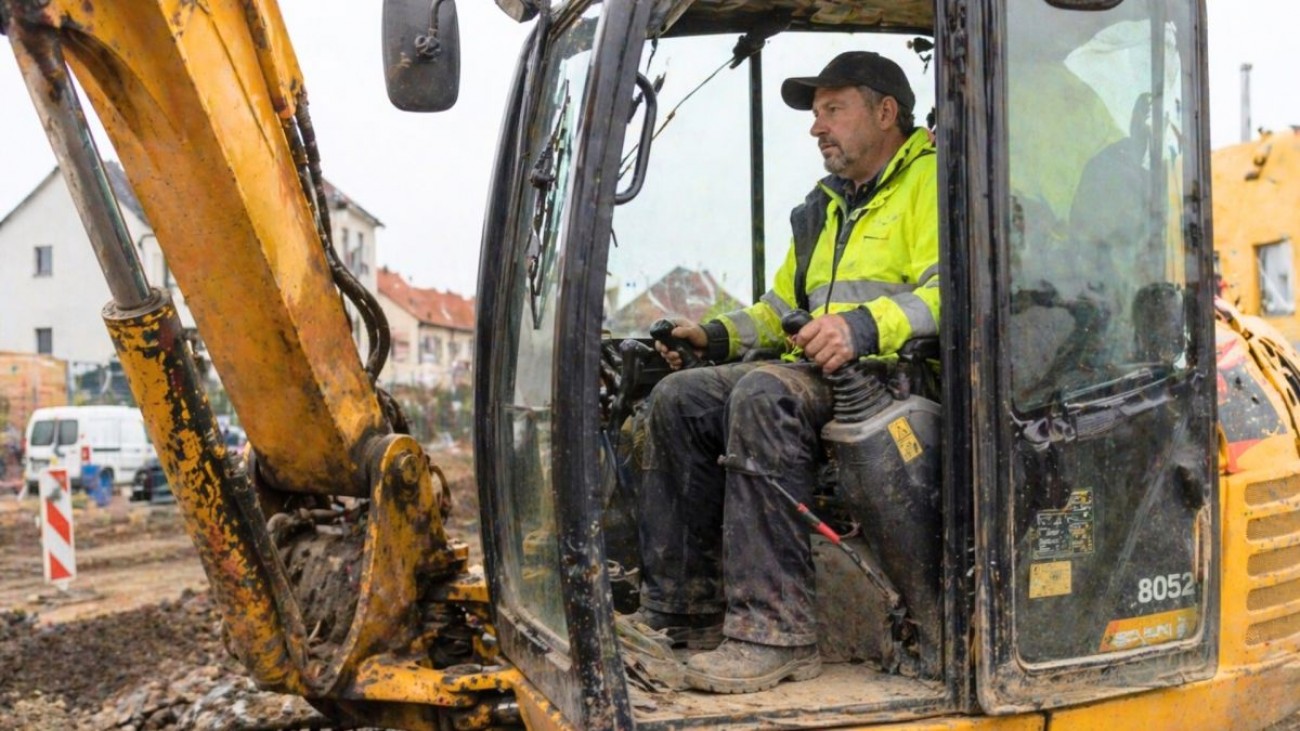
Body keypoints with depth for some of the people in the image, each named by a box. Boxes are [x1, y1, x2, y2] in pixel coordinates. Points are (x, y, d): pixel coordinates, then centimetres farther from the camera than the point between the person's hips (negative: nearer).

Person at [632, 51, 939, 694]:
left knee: (764, 394, -34)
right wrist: (716, 335, 14)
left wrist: (865, 326, -30)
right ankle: (681, 611, -6)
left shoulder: (931, 181, -1)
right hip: (821, 377, 9)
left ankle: (775, 634, -33)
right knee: (681, 398, -6)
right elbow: (782, 307, 31)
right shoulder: (825, 207, 28)